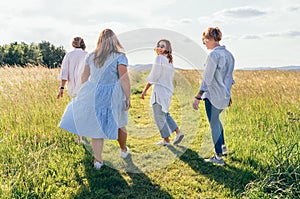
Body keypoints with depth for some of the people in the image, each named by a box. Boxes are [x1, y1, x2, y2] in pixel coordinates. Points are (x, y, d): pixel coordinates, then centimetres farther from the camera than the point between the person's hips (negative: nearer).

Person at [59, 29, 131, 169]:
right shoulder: (120, 57, -10)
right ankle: (123, 150, 39)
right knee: (119, 124, 18)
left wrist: (85, 93, 21)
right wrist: (128, 98, -11)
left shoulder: (91, 56, 5)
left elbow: (84, 76, 11)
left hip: (93, 94, 3)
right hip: (112, 97, -3)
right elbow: (124, 79, -17)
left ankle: (98, 160, 12)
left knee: (97, 126, 9)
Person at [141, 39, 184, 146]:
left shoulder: (159, 58, -12)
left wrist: (145, 90, -8)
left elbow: (153, 77, -13)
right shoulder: (169, 60, 14)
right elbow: (170, 76, 14)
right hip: (168, 90, 9)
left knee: (159, 117, 3)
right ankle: (178, 132, 17)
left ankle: (166, 139, 12)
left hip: (159, 90, -9)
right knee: (164, 114, 23)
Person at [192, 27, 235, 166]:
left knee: (214, 125, 3)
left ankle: (218, 157, 13)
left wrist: (198, 97, -16)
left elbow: (207, 78, -19)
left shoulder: (214, 54, -17)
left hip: (213, 96, -9)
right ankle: (222, 147, 35)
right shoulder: (229, 55, 9)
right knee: (216, 119, 28)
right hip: (225, 96, 9)